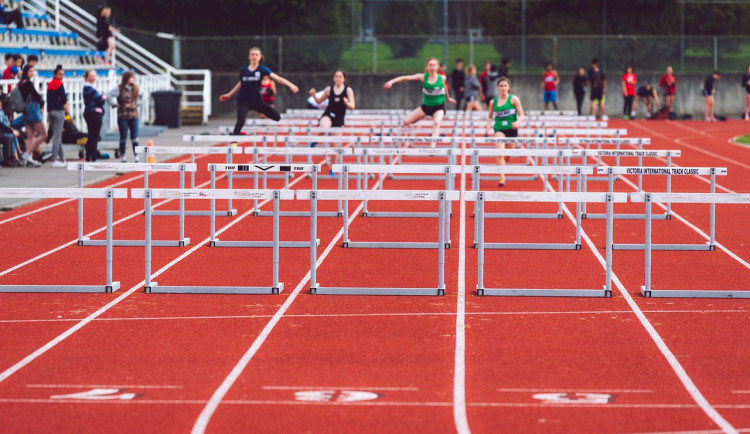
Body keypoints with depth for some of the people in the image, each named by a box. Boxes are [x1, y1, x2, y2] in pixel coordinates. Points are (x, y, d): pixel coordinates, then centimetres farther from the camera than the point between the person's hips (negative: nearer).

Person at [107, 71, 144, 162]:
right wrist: (115, 104, -11)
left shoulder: (136, 89, 7)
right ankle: (123, 157, 10)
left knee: (134, 137, 2)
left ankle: (136, 156, 6)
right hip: (123, 116, -4)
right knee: (123, 137, 2)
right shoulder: (120, 89, -9)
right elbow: (108, 96, -13)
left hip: (134, 116, 4)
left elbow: (141, 95, 26)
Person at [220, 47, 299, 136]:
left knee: (277, 117, -3)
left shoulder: (262, 69, -4)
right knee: (240, 121, -23)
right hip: (243, 101, -1)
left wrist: (290, 85, -27)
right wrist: (229, 95, 22)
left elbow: (277, 78, -15)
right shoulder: (243, 70, 2)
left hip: (257, 100, 1)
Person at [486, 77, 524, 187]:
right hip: (499, 129, 0)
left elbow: (521, 115, -2)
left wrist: (517, 122, -23)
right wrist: (488, 126, -5)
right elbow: (490, 117, 14)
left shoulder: (514, 99, -3)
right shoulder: (493, 102, 3)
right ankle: (502, 178, -20)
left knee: (507, 157, 12)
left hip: (511, 129, 0)